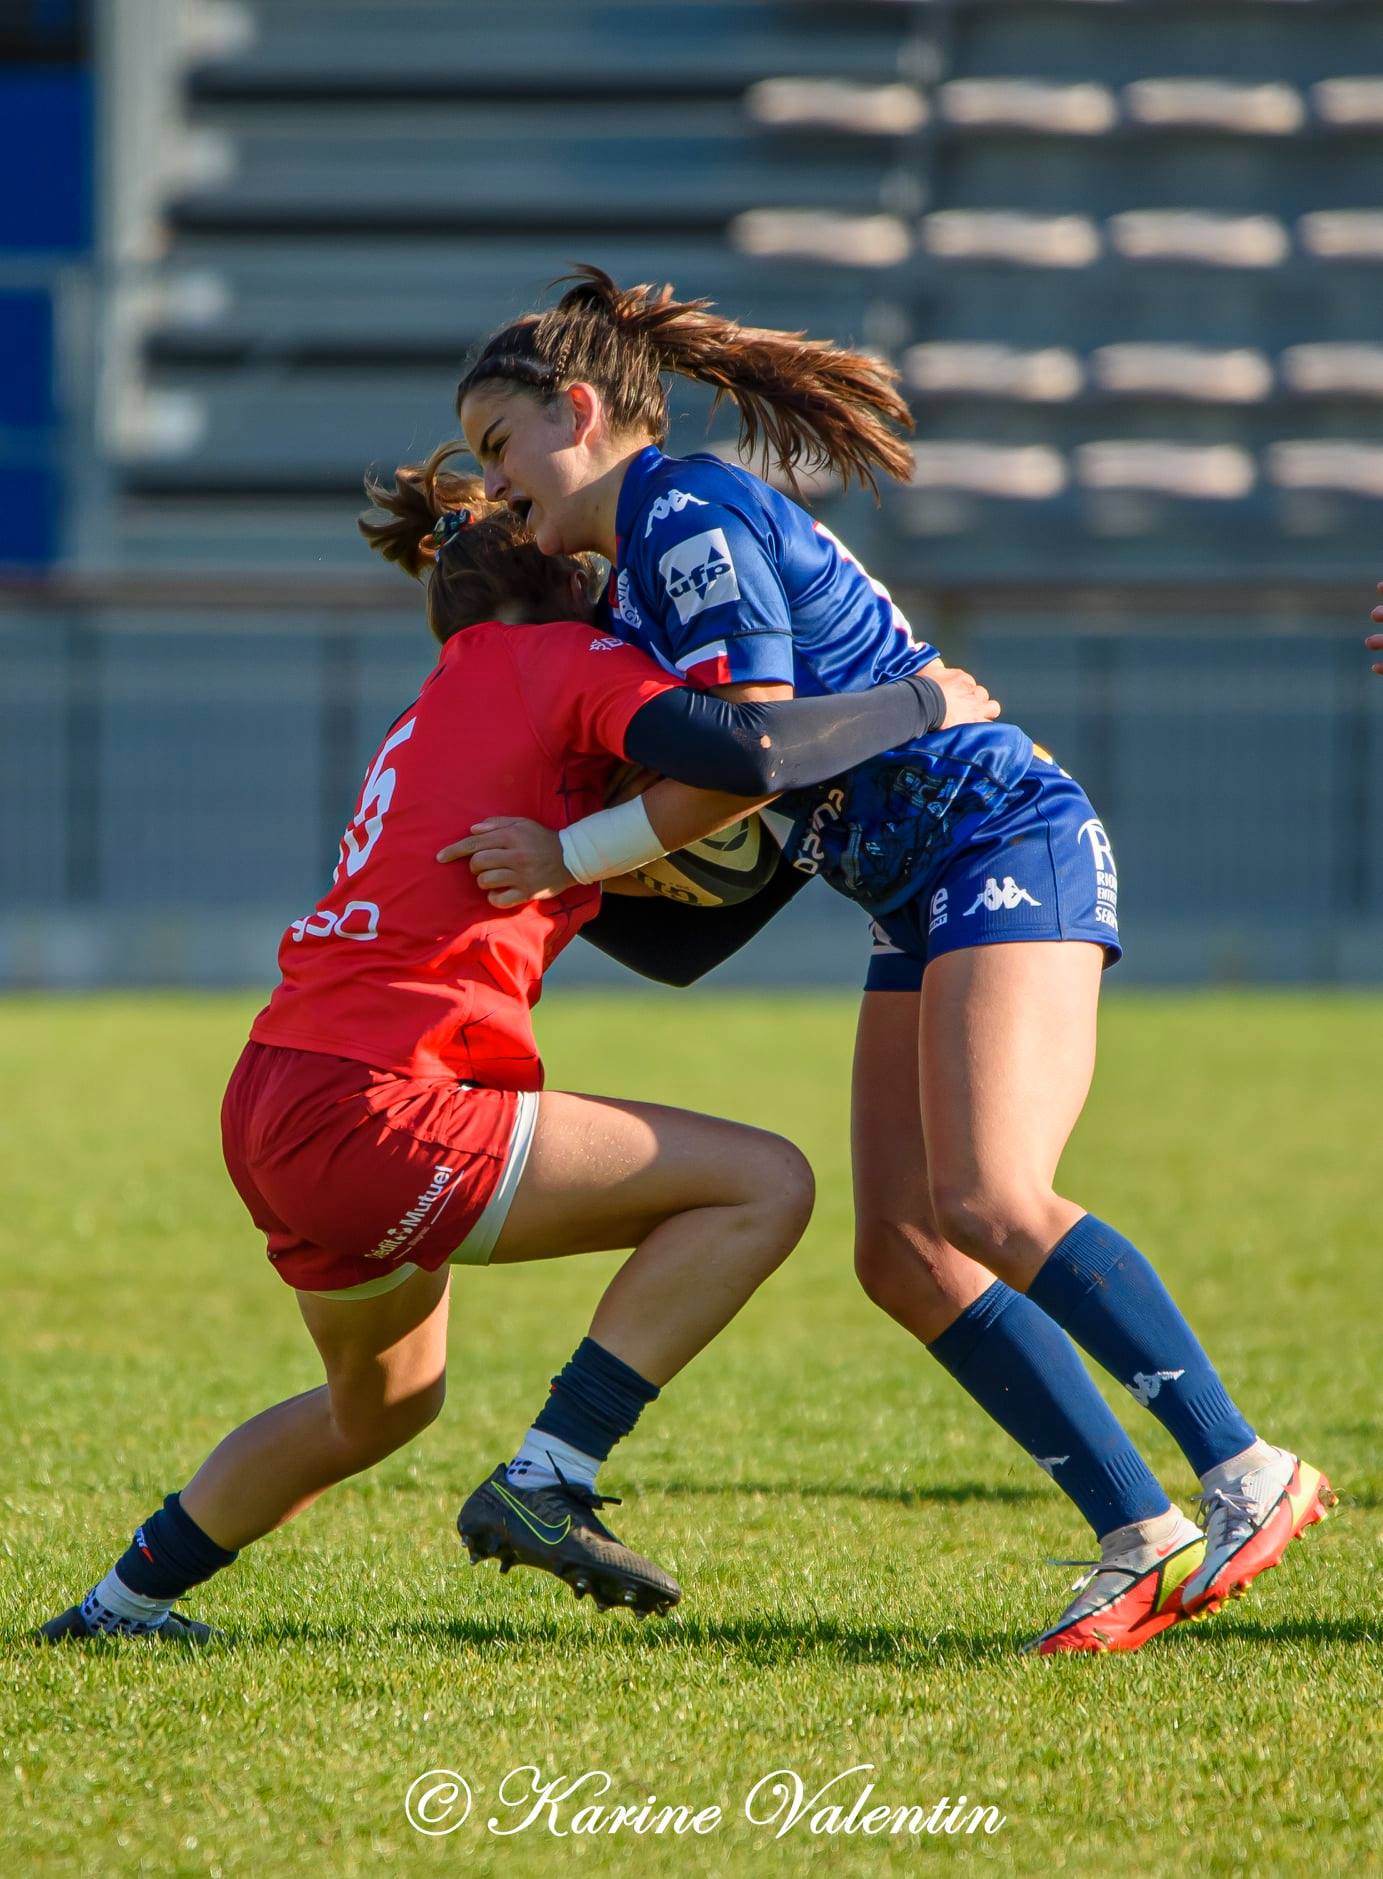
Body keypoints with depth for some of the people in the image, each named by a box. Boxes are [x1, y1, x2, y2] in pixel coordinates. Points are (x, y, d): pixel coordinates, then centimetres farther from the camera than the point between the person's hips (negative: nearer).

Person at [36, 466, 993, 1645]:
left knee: (382, 1403, 34)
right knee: (765, 1184, -6)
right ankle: (545, 1484, -9)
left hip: (272, 1110, 9)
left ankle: (122, 1603, 41)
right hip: (371, 1116, -9)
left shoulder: (440, 708, 24)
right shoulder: (559, 662, 0)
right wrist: (921, 703, -4)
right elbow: (742, 754, -16)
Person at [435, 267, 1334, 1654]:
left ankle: (1246, 1475, -23)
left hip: (1005, 845, -10)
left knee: (991, 1203, -25)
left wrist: (570, 853, -13)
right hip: (924, 905, 10)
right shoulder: (643, 566, 20)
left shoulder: (688, 510, -9)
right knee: (902, 1253, -2)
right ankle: (1143, 1541, -5)